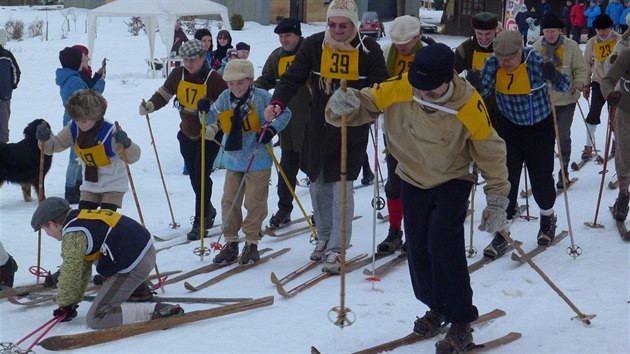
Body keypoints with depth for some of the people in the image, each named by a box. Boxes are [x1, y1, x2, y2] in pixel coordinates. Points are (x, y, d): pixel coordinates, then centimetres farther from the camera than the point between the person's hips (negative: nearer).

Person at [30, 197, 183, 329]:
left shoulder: (73, 234, -11)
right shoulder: (83, 216, 18)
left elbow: (71, 273, -8)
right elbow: (83, 268, 23)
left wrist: (64, 305, 9)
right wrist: (73, 302, 25)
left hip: (133, 266, -9)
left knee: (95, 319, -6)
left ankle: (156, 311, -16)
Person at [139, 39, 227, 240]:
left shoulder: (213, 78, -17)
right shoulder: (178, 75, -3)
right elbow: (164, 94, 2)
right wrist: (150, 105, -18)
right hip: (187, 135, 5)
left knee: (201, 176, -10)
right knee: (194, 178, 13)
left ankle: (200, 222, -1)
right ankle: (208, 211, 36)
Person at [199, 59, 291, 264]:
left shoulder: (262, 97, -10)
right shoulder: (225, 98, 2)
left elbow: (285, 113, -2)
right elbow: (210, 120, 10)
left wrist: (271, 130, -17)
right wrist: (205, 111, -11)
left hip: (258, 161, -5)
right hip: (233, 160, 5)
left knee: (254, 202, 1)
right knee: (229, 201, 6)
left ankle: (252, 243, 13)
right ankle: (231, 243, 17)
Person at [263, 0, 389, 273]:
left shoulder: (369, 50, -7)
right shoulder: (314, 45, -2)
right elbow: (292, 78, -2)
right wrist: (277, 103, -20)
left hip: (353, 131, -3)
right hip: (319, 128, 3)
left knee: (342, 188, -8)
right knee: (318, 185, 12)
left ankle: (337, 250, 0)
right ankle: (325, 237, 32)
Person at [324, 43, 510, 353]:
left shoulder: (469, 105, -27)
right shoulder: (397, 90, -24)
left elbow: (490, 152, -14)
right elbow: (362, 104, -14)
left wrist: (497, 200, -11)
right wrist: (342, 105, -40)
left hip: (452, 181, -4)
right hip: (413, 180, 4)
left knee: (443, 242, -21)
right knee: (417, 247, 9)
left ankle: (461, 322, -7)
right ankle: (437, 307, 35)